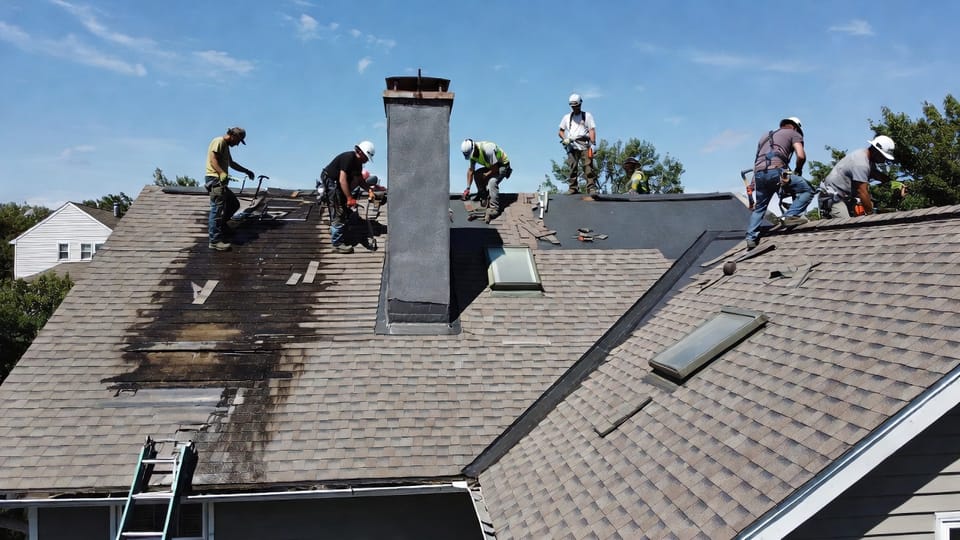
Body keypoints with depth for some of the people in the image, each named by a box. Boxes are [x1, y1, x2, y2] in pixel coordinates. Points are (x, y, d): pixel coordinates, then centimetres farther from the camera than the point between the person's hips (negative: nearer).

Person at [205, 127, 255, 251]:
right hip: (215, 179, -10)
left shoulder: (226, 146, 25)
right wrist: (222, 173, -32)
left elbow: (231, 163, 36)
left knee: (234, 204, 17)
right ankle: (215, 241, -13)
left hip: (220, 181, 10)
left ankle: (220, 225, 27)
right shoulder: (219, 141, -6)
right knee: (217, 209, -12)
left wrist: (246, 171, 37)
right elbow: (213, 159, -19)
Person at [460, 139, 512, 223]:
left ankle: (494, 209, -32)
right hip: (491, 166, 8)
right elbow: (470, 170, 0)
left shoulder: (488, 149, -33)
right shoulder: (472, 153, -7)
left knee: (492, 182, -30)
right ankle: (482, 194, 3)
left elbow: (495, 169, -28)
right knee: (476, 174, -12)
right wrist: (468, 188, -2)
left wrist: (486, 175, -14)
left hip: (503, 165, -8)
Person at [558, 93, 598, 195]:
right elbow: (560, 131, 22)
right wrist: (564, 139, 0)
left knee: (588, 167, -12)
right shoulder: (566, 117, 22)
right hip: (572, 146, 3)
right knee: (572, 167, -5)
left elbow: (592, 130, 5)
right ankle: (573, 188, -2)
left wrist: (593, 144, -8)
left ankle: (592, 187, -14)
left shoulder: (587, 116, 14)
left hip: (584, 145, -2)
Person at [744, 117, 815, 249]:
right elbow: (801, 156, 1)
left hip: (758, 173, 6)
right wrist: (798, 170, 19)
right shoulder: (794, 134, 17)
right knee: (807, 190, 6)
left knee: (759, 207, 22)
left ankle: (751, 238, 18)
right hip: (776, 171, -6)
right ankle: (791, 215, -9)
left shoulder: (766, 136, 35)